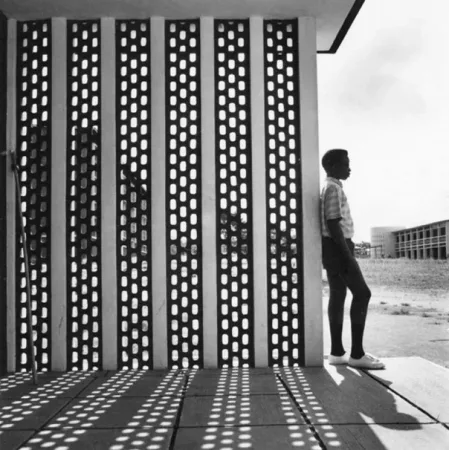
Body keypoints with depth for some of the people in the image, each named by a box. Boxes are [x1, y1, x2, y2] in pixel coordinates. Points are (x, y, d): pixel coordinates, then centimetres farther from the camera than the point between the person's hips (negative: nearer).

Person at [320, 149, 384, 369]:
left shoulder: (330, 187, 19)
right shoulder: (333, 188, -13)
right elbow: (333, 224, -21)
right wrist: (347, 256, -22)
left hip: (334, 248, 10)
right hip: (337, 248, -10)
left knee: (337, 296, 9)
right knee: (362, 293, -8)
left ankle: (337, 352, 12)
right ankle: (357, 354, -5)